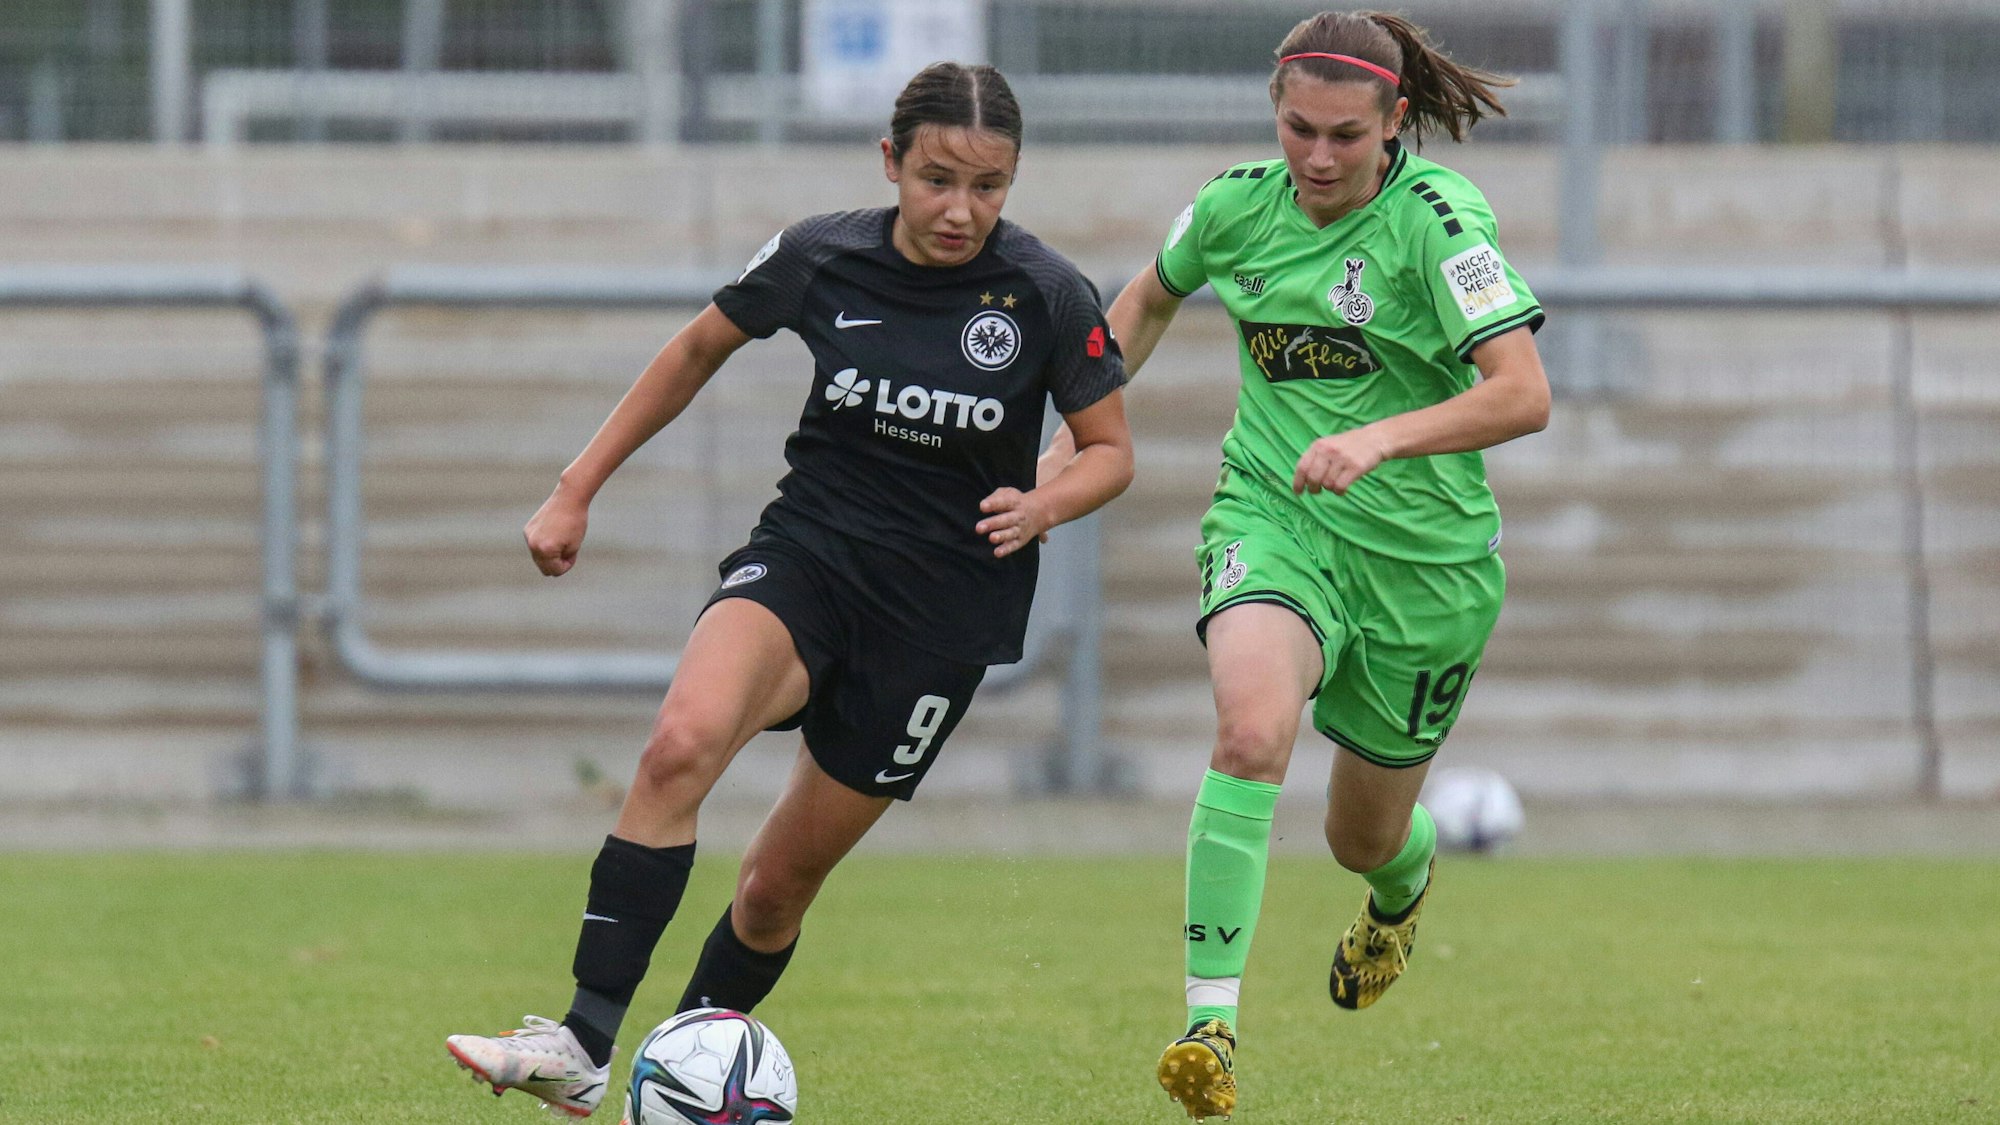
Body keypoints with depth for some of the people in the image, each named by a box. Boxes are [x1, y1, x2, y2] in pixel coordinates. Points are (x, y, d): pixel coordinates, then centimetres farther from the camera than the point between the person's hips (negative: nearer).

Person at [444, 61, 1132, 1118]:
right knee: (681, 745, -30)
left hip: (943, 618, 0)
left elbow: (1109, 450, 2)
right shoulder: (821, 258, -7)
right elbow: (697, 351, 11)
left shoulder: (1048, 296, -11)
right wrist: (576, 489, 11)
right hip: (809, 554, 0)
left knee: (779, 883, 4)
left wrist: (1041, 506, -20)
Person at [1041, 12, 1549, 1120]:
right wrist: (1075, 439, 15)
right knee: (1252, 730, -32)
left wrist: (1379, 440, -39)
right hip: (1272, 518, 1)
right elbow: (1149, 298, 20)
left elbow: (1522, 395, -27)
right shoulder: (1238, 204, -4)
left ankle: (1403, 883, 57)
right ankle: (1210, 1024, -32)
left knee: (1365, 838, 15)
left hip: (1424, 557, -1)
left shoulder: (1437, 216, -17)